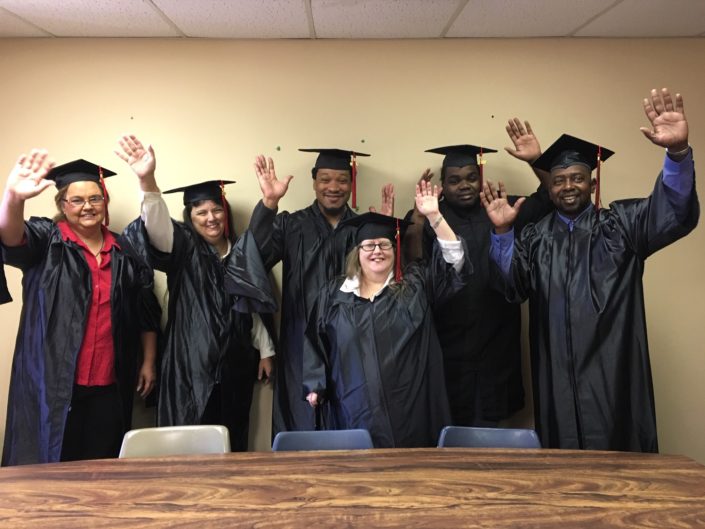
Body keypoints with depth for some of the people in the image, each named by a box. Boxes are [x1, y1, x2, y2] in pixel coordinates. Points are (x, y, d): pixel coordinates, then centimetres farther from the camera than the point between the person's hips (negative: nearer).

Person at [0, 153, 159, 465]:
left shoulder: (124, 250, 9)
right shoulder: (47, 242, 1)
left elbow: (146, 311, 12)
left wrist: (148, 362, 9)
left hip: (110, 384, 3)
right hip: (54, 381, -2)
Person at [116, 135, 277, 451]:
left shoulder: (241, 252, 7)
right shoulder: (182, 248, -2)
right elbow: (157, 224, -24)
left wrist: (265, 350, 10)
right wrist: (147, 180, -42)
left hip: (234, 364, 4)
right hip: (191, 364, -3)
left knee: (232, 442, 12)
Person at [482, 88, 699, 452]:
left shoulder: (621, 223, 6)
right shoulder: (535, 237, 11)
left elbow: (674, 212, -12)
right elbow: (511, 284, -1)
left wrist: (677, 152, -30)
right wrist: (502, 232, -15)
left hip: (611, 372, -2)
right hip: (557, 377, 2)